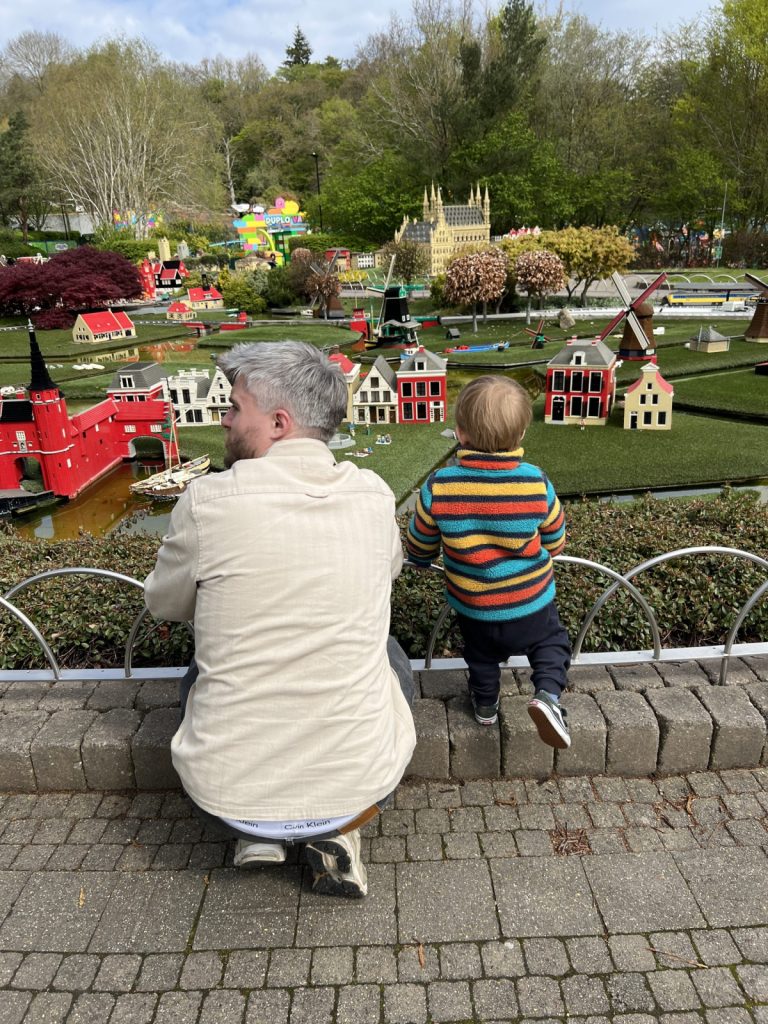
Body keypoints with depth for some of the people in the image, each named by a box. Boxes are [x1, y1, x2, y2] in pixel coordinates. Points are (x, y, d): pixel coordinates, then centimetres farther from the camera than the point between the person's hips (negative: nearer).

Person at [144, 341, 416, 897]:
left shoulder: (209, 499, -15)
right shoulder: (374, 495, -6)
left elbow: (166, 605, 4)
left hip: (226, 793, 0)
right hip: (359, 783, 1)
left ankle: (257, 833, 18)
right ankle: (338, 831, 17)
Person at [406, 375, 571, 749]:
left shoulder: (438, 487, -23)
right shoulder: (536, 483, -21)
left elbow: (418, 552, -9)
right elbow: (555, 543, -5)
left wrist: (422, 557, 16)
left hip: (472, 608, 1)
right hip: (531, 605, -1)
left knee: (481, 656, 29)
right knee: (552, 644, 25)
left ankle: (485, 705, 49)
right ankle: (547, 694, 2)